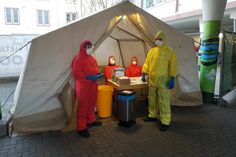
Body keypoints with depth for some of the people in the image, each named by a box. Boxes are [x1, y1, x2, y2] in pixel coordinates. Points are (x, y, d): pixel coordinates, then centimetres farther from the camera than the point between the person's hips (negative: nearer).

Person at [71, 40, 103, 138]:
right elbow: (76, 74, -18)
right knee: (82, 106, 0)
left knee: (91, 104, 19)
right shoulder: (78, 59, -14)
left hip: (93, 86, 8)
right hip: (83, 87, -8)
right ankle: (81, 128, 12)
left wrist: (98, 75, 0)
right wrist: (88, 77, -25)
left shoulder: (92, 58, 11)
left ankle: (91, 121, 38)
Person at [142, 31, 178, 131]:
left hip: (164, 80, -5)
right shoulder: (151, 51, 12)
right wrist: (144, 74, 3)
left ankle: (165, 122, 8)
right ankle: (152, 115, 33)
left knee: (164, 101, -2)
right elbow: (147, 63, 13)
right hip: (152, 80, 5)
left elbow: (173, 66, -7)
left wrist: (172, 79, -15)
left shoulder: (170, 52, -1)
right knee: (152, 99, 15)